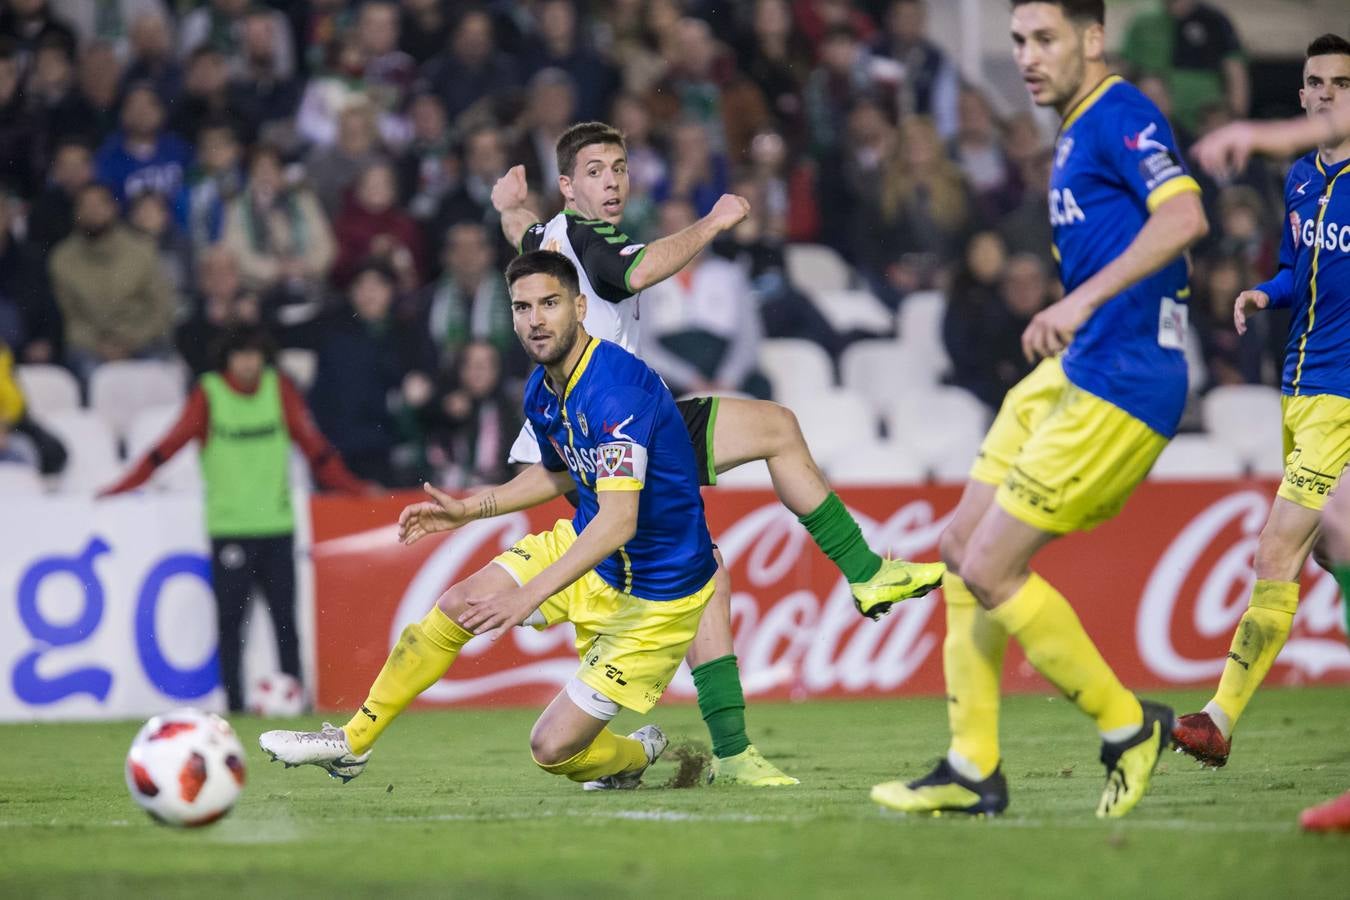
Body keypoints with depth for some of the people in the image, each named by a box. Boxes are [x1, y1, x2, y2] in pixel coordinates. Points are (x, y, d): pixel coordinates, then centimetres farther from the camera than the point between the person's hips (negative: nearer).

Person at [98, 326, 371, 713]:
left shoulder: (280, 389, 5)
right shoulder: (208, 394, -1)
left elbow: (312, 444, 9)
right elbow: (169, 446, -4)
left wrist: (354, 488, 6)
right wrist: (121, 488, -11)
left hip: (277, 524, 2)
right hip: (228, 527, -2)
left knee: (285, 618, 2)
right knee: (230, 620, -2)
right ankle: (234, 703, 2)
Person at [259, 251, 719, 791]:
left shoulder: (615, 391, -30)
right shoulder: (541, 391, -1)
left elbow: (618, 520, -38)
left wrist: (529, 595, -43)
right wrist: (467, 511, 15)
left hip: (654, 595, -8)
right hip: (586, 545, 8)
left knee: (553, 748, -9)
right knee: (455, 607, 5)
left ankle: (636, 756, 25)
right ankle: (352, 742, 21)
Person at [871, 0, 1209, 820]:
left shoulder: (1122, 116, -12)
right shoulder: (1077, 133, 18)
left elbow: (1185, 217, -28)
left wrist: (1083, 299, -33)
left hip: (1118, 389, -10)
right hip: (1070, 375, 10)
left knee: (991, 568, -10)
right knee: (962, 548, 9)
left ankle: (1128, 727, 4)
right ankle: (974, 770, 13)